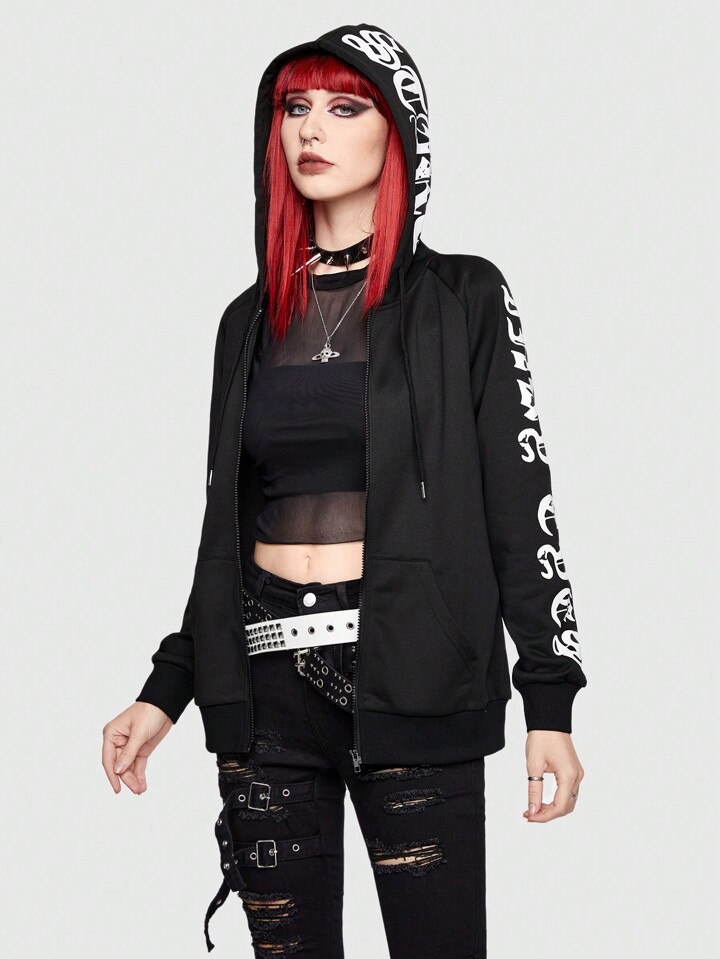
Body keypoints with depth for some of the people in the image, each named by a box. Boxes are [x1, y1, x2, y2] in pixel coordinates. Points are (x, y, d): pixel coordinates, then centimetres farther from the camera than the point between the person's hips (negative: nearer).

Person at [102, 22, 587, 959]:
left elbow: (520, 502, -1)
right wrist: (167, 690, 13)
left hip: (411, 677, -4)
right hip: (267, 684, 4)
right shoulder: (253, 318, 13)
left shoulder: (461, 298, 2)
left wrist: (551, 701, -7)